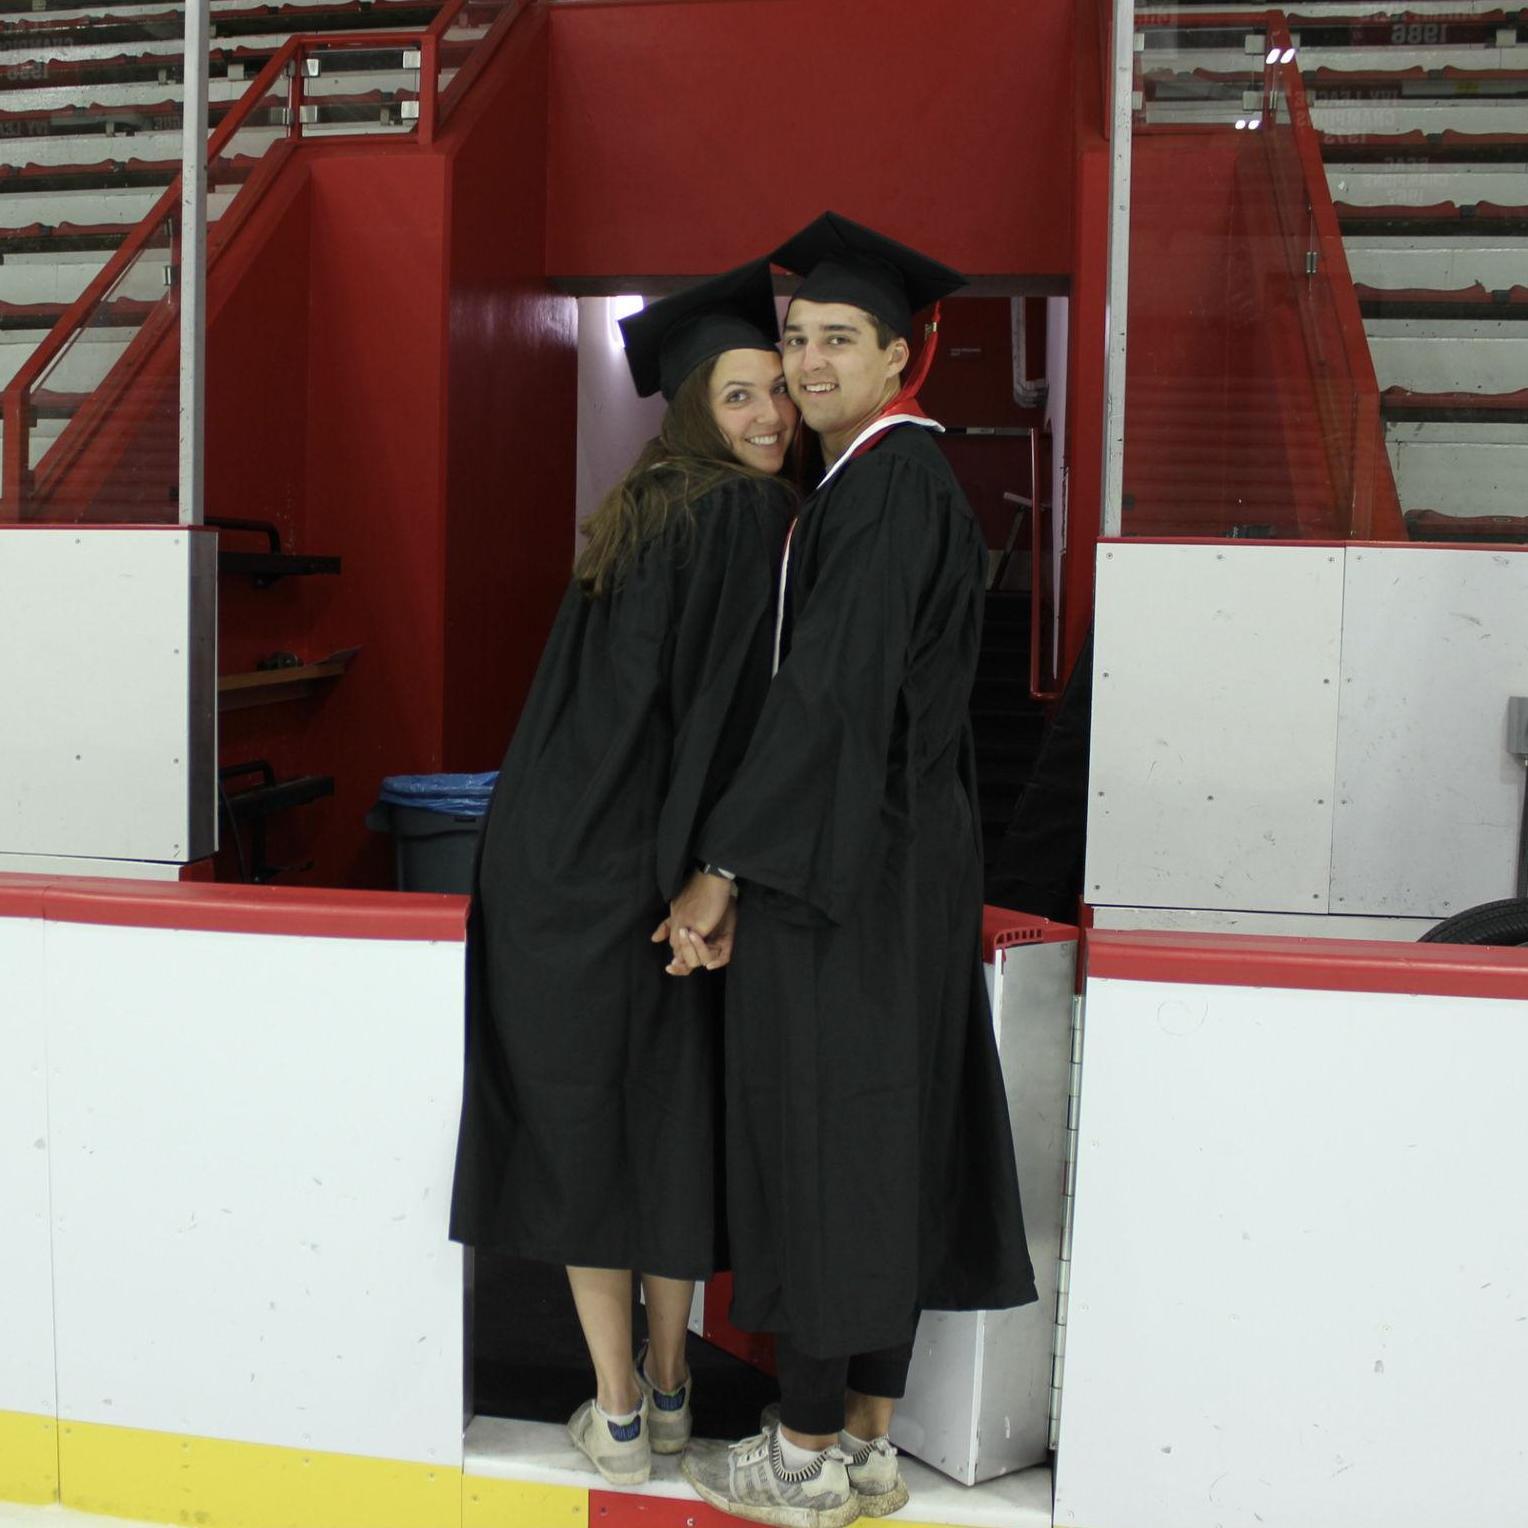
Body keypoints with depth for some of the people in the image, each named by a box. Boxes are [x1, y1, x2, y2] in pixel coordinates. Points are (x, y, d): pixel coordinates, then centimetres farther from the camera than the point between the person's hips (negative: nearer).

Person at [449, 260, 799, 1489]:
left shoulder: (655, 508, 12)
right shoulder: (746, 514, -11)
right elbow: (726, 712, -14)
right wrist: (709, 875, -8)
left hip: (563, 855, 6)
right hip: (634, 864, -6)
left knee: (585, 1118, 8)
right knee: (673, 1116, 10)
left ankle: (621, 1412, 17)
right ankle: (664, 1385, 24)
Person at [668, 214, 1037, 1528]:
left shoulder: (884, 487, -15)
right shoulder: (912, 479, 15)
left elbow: (830, 694, -21)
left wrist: (723, 869, -17)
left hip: (838, 873, -10)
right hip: (897, 861, 10)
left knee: (814, 1138, -1)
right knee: (886, 1141, 12)